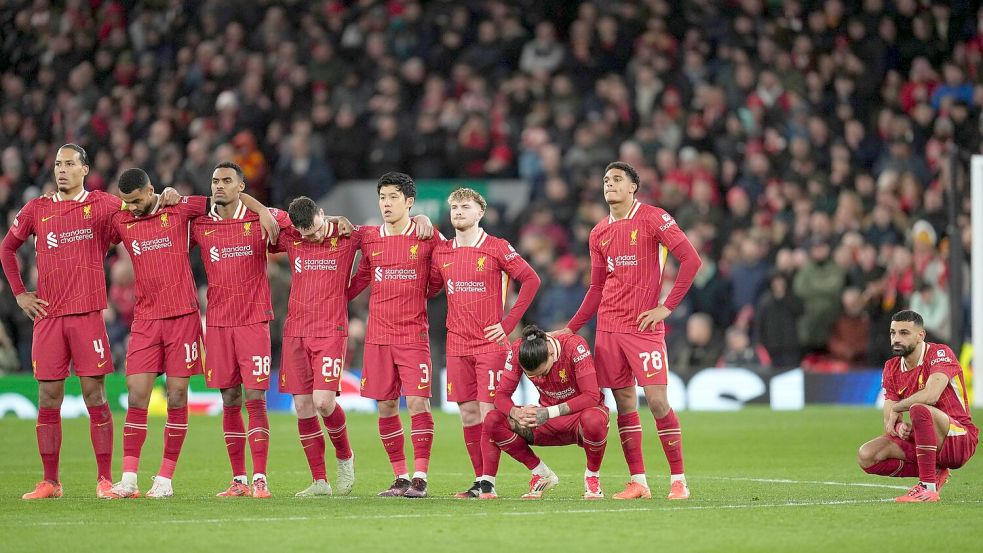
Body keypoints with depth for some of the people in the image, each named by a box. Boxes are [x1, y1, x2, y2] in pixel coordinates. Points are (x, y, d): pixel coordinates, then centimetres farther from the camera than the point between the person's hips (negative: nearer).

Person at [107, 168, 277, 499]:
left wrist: (262, 211, -5)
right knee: (136, 399, -5)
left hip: (182, 317, -2)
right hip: (144, 320, 2)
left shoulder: (180, 209, 0)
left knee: (177, 400, -1)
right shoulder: (121, 223, 6)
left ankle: (165, 480, 5)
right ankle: (128, 479, -4)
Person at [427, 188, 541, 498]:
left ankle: (487, 483, -7)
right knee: (468, 414, 4)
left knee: (488, 411, -9)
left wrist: (509, 323, -5)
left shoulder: (497, 248, -4)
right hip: (457, 345, 4)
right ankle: (480, 479, 10)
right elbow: (427, 289, 20)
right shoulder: (441, 252, 9)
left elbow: (531, 280, -2)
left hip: (491, 343, -4)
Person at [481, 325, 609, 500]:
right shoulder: (518, 350, -16)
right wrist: (516, 413, -36)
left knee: (593, 420, -42)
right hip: (548, 419, 4)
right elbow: (501, 395, -12)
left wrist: (550, 412, -38)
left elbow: (592, 397, -30)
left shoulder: (575, 346, -27)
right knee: (492, 421, -17)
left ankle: (592, 475, -11)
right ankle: (542, 474, -2)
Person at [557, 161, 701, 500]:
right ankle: (637, 482, 8)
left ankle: (678, 480, -4)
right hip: (608, 328, 5)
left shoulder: (653, 218, -4)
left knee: (657, 399, -11)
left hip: (644, 326, -5)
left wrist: (667, 307, -12)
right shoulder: (599, 234, 14)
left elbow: (691, 259, -9)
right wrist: (571, 328, 14)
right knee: (624, 403, 4)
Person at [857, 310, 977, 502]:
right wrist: (900, 427, -22)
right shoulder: (891, 368, 6)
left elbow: (930, 396, -32)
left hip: (959, 439, -7)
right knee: (866, 456, -12)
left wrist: (896, 408, -16)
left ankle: (928, 487, -30)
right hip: (918, 441, 7)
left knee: (919, 409, -37)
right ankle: (933, 474, -1)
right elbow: (889, 421, 2)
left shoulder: (940, 353, -13)